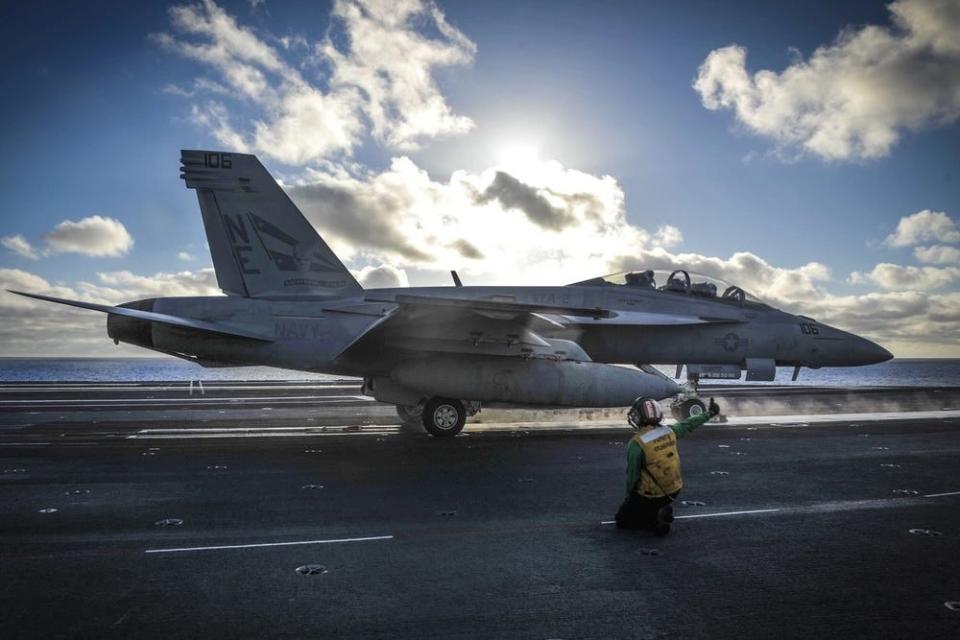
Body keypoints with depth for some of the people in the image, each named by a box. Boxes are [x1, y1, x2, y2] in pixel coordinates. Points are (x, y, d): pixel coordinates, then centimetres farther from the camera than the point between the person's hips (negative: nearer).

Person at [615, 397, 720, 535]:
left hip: (651, 495, -6)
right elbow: (688, 424, 10)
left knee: (622, 519, 10)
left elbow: (632, 475, -17)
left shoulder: (636, 443, -25)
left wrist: (629, 496, 2)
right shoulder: (669, 432, -8)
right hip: (674, 490, 6)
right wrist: (709, 413, 28)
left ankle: (655, 519, -10)